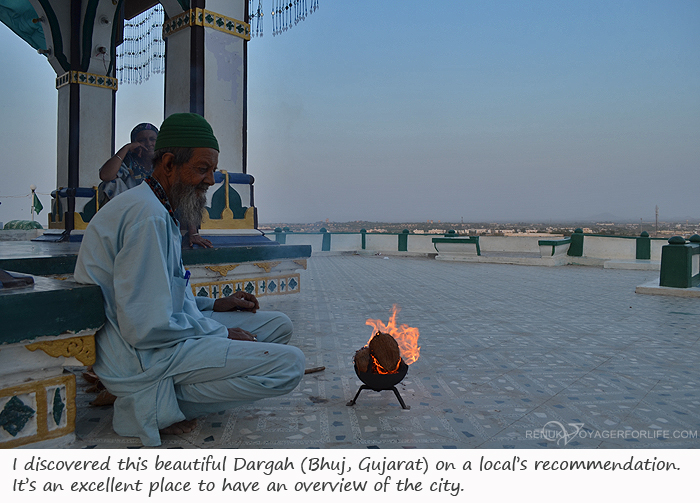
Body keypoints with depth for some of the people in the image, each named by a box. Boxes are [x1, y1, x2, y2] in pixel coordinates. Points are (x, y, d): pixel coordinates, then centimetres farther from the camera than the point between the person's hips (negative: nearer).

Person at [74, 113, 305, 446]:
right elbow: (147, 328, -25)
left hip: (165, 336, 11)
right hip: (143, 359, -11)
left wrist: (214, 306, 11)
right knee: (289, 364, -20)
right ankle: (155, 408, -7)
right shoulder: (147, 215, -19)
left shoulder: (159, 210, 16)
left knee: (278, 325, 10)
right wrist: (222, 334, -12)